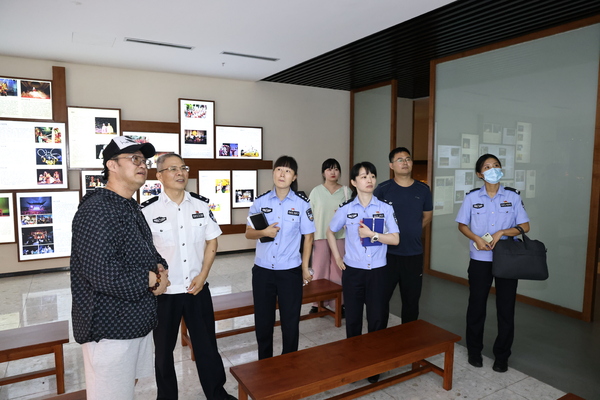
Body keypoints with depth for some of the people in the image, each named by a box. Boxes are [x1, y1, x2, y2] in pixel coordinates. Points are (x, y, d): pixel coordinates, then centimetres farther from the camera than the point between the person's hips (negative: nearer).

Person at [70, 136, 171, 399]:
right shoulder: (97, 210, -21)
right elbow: (102, 273, -32)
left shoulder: (131, 208, 11)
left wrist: (160, 268, -4)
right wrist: (152, 279, -18)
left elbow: (147, 251, 19)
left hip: (137, 321, 9)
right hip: (110, 329, -9)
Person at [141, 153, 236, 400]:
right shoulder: (147, 210, -11)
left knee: (207, 345, 13)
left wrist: (202, 275, -4)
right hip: (163, 292, -2)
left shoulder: (201, 205, 0)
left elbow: (211, 241, 5)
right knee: (163, 350, 16)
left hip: (198, 289, 2)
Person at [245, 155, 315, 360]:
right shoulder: (260, 201, -1)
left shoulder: (302, 204, -6)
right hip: (262, 270, 2)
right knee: (262, 321, 13)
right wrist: (263, 232, -17)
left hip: (290, 271, -2)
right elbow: (249, 233, 5)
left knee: (290, 322, 9)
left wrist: (305, 267, 2)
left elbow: (308, 236, 1)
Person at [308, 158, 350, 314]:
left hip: (340, 236, 0)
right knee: (319, 270, 4)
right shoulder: (316, 191, 1)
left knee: (338, 270, 7)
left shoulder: (346, 191, 2)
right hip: (320, 236, 0)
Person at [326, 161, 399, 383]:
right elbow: (330, 232, 13)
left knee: (378, 319, 5)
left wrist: (372, 234, -16)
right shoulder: (346, 208, -2)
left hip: (378, 271, 0)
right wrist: (337, 257, 6)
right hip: (353, 271, 0)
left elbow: (395, 239, -5)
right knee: (353, 318, 10)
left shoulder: (385, 208, -2)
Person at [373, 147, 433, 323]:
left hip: (414, 254, 3)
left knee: (411, 299, 14)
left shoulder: (423, 189, 4)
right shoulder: (383, 189, -4)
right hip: (388, 253, -3)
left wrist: (412, 231, 7)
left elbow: (427, 216, 17)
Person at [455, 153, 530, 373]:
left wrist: (501, 232, -17)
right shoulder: (472, 197, -1)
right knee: (476, 305, 8)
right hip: (480, 260, 0)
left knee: (506, 308, 7)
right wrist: (477, 239, -13)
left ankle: (502, 356, 24)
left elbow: (525, 226, 0)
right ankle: (474, 351, 27)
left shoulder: (512, 196, -1)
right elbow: (462, 225, 5)